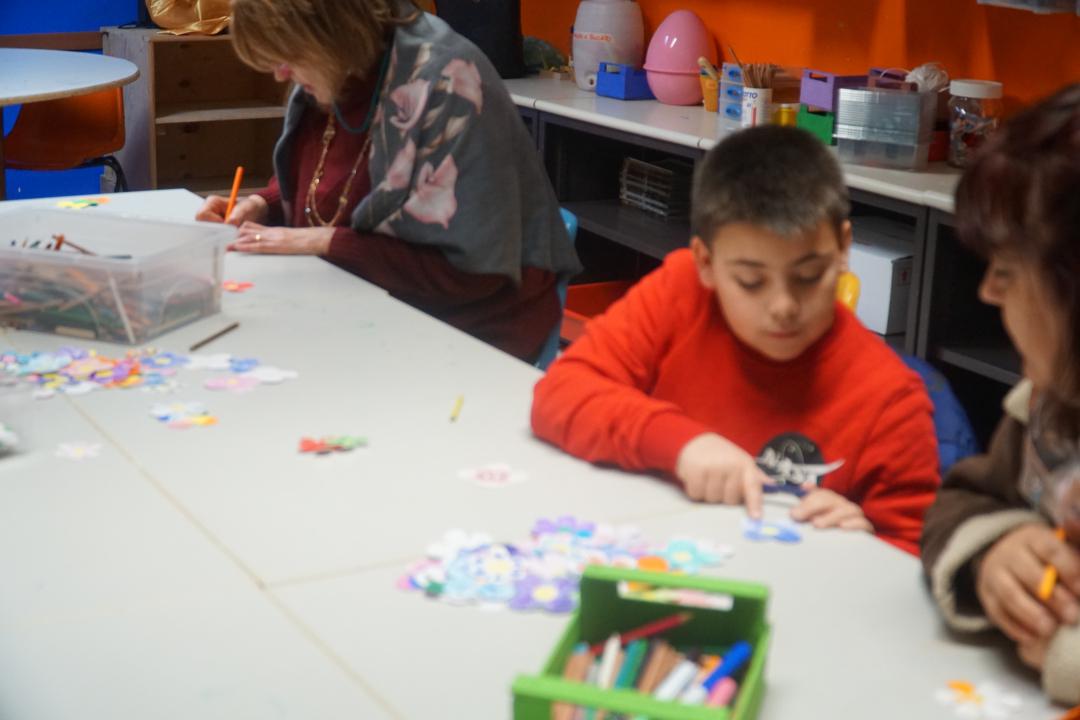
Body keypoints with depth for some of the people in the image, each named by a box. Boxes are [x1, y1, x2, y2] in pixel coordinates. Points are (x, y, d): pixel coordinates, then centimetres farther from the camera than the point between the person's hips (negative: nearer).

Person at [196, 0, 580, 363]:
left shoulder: (445, 83, -23)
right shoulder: (332, 75, 1)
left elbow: (467, 268, -25)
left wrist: (325, 241, -21)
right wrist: (262, 205, 2)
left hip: (465, 334, -7)